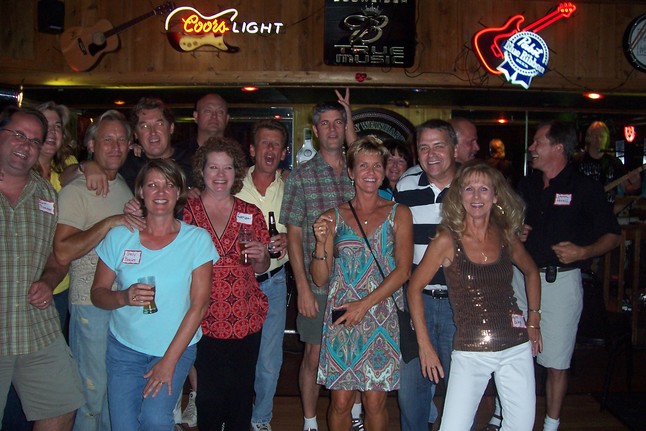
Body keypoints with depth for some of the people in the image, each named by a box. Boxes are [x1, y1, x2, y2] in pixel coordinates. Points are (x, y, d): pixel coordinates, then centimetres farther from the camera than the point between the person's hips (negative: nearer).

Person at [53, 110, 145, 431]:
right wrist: (110, 222, -28)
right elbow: (63, 252, -23)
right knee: (92, 390, 4)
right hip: (92, 307, -7)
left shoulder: (127, 186, 11)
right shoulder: (76, 191, -12)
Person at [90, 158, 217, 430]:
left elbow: (199, 304, -10)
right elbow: (97, 293, 2)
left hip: (176, 348, -2)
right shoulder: (119, 237, -2)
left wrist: (169, 360, -13)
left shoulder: (197, 239, -8)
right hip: (124, 347, 2)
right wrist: (124, 297, -21)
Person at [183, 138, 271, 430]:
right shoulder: (187, 211, -1)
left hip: (246, 319, 2)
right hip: (203, 320, -2)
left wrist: (260, 257, -8)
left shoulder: (251, 214, 6)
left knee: (242, 393, 8)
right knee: (210, 394, 0)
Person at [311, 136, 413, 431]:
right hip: (340, 318, 1)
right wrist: (321, 242, -12)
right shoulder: (334, 217, 6)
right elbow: (320, 278, 5)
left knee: (375, 401, 3)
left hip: (382, 316, 0)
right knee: (340, 401, 2)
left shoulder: (398, 214, 5)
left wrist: (366, 303, -12)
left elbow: (403, 269, -4)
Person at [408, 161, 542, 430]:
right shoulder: (448, 240, -9)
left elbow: (531, 272, 21)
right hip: (470, 354, -4)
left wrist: (534, 321, 16)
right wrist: (424, 345, -6)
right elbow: (415, 287, -5)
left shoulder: (506, 236, 3)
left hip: (517, 348, 4)